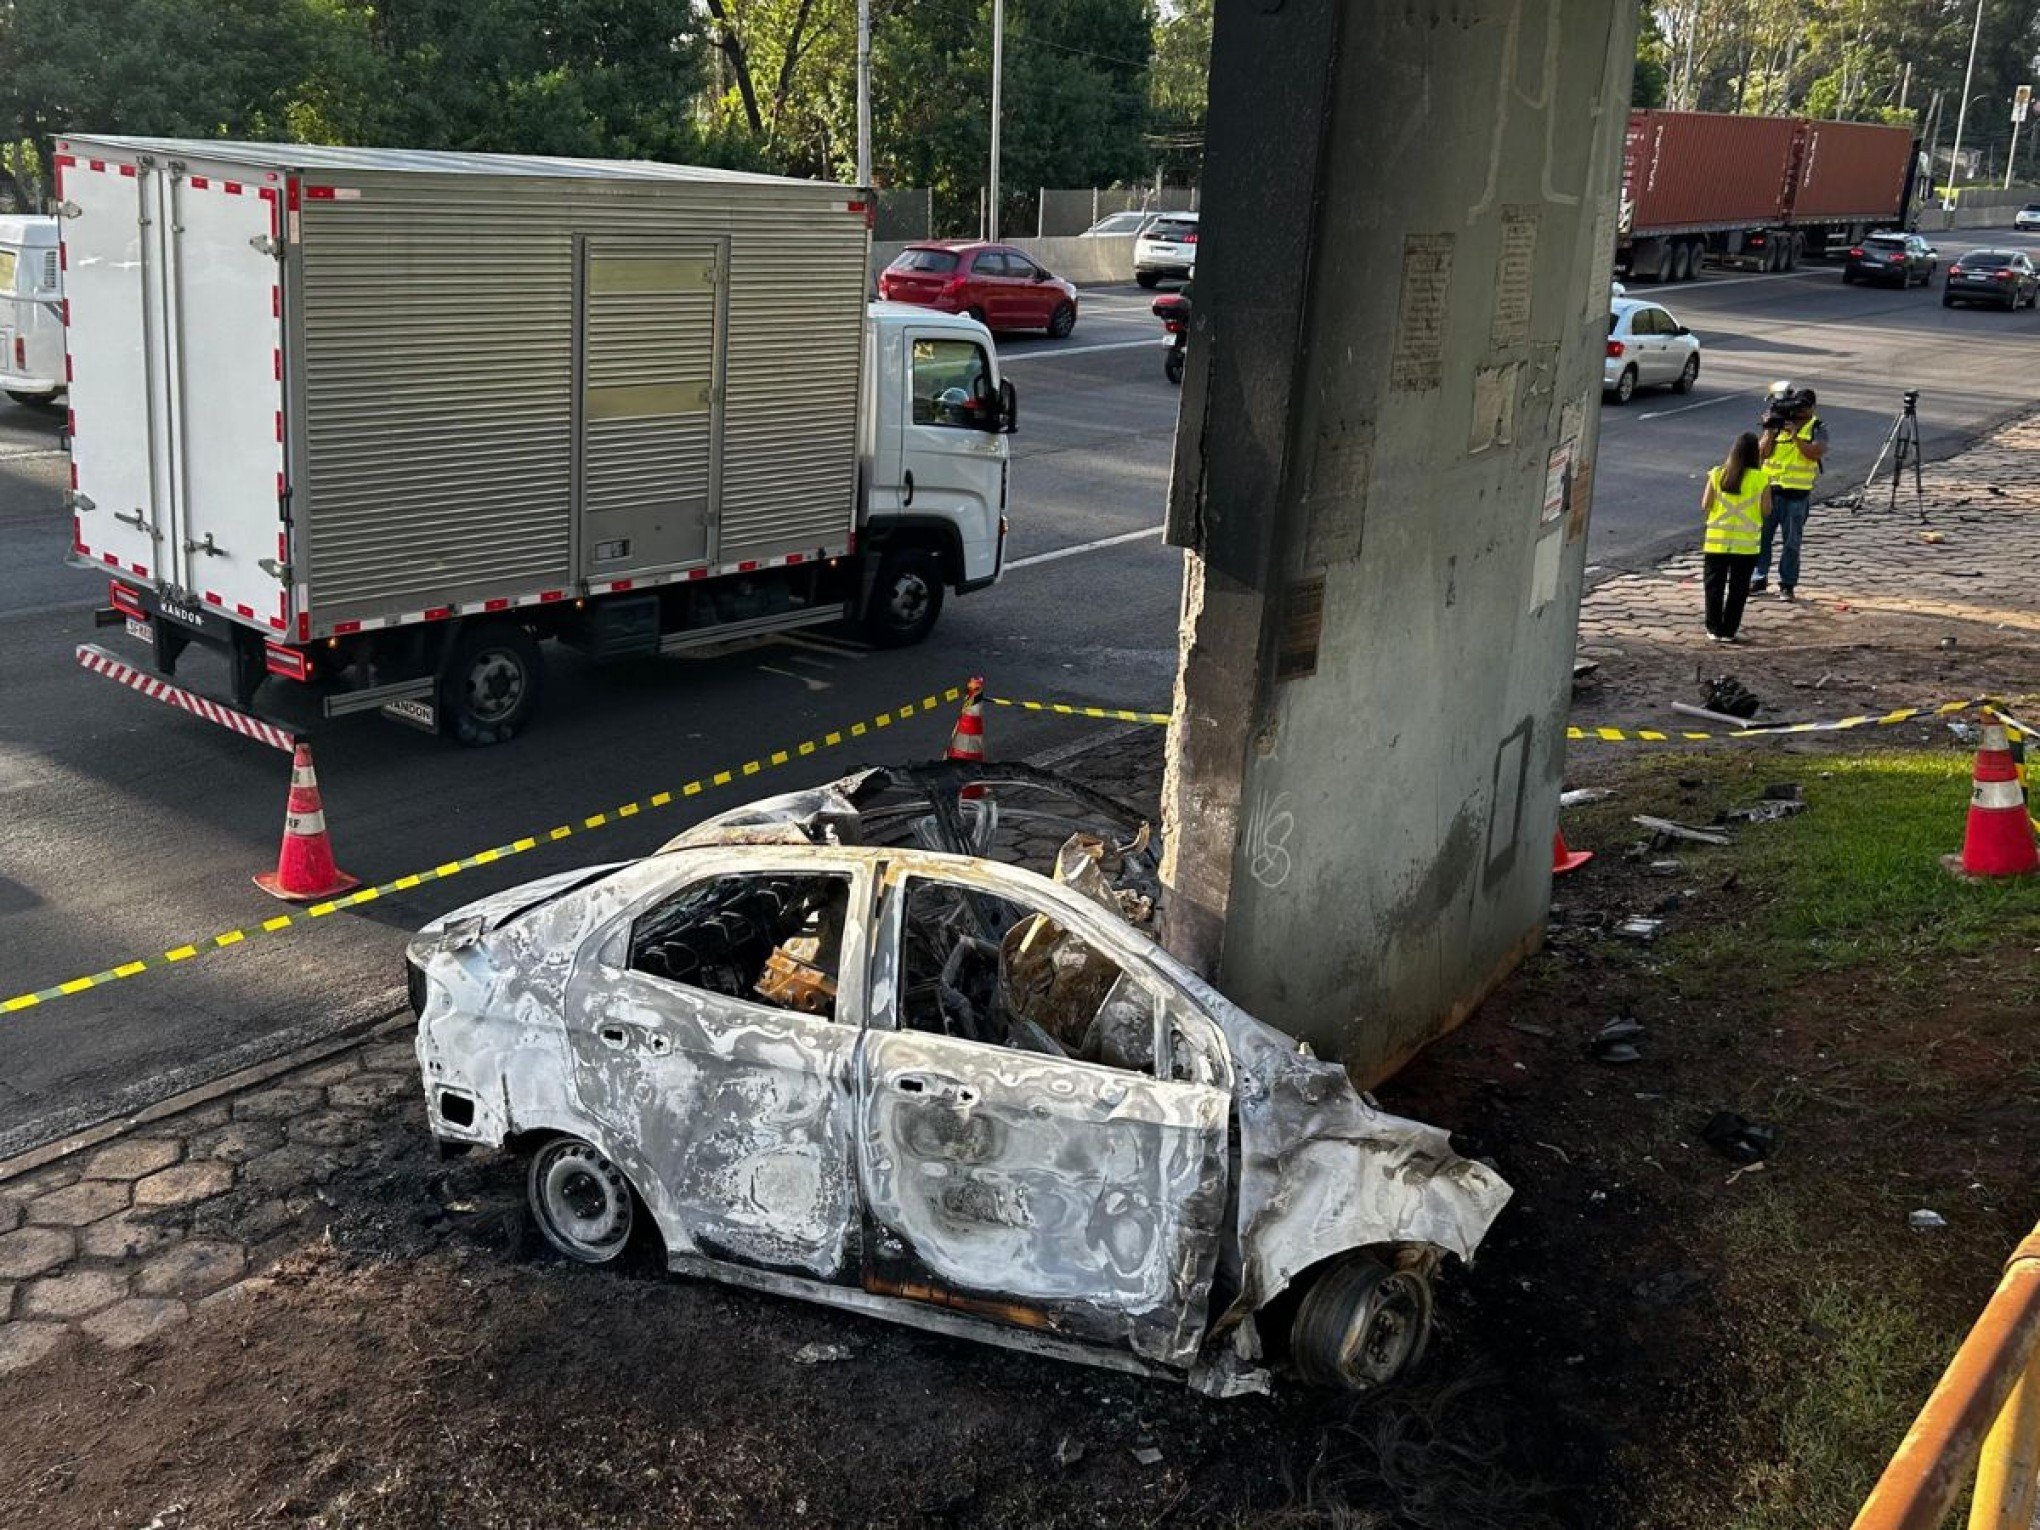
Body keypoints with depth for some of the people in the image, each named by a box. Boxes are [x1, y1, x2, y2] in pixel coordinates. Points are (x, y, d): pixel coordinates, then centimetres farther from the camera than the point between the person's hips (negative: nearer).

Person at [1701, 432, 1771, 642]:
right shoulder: (1761, 479, -8)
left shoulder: (1717, 475, -5)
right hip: (1746, 544, -1)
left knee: (1715, 586, 11)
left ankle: (1714, 629, 12)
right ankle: (1729, 631, 10)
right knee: (1738, 589, 8)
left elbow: (1704, 507, -4)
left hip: (1717, 540, 1)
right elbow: (1767, 511, -6)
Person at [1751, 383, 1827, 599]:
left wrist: (1795, 435, -18)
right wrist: (1770, 429, -13)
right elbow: (1763, 451, -3)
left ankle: (1787, 584, 10)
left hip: (1797, 494, -2)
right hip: (1770, 490, 3)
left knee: (1792, 541, 3)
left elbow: (1816, 453, -17)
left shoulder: (1816, 428, 0)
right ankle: (1759, 580, 14)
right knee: (1762, 535, 5)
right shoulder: (1777, 424, 6)